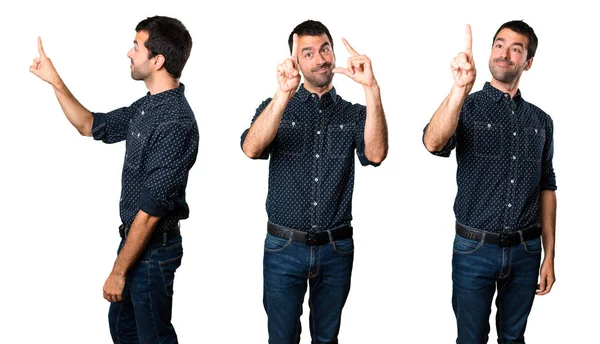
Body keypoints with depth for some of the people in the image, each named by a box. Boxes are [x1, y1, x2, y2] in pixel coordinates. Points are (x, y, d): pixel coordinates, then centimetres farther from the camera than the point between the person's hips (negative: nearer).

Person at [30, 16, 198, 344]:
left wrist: (118, 272, -20)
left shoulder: (175, 123, -26)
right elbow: (91, 125, 19)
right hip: (133, 237, 9)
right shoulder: (146, 106, 3)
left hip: (153, 249, -9)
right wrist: (55, 81, 7)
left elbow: (151, 209, -26)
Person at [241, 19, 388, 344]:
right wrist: (284, 93, -33)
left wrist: (371, 88, -28)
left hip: (336, 249, 1)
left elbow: (375, 154, -18)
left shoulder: (354, 114, 3)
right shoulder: (277, 107, 1)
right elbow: (251, 149, -20)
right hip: (284, 247, -1)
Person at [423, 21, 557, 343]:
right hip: (475, 249, -3)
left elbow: (546, 189, 10)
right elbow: (434, 143, -25)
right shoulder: (467, 107, -3)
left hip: (525, 252, 3)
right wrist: (460, 88, -40)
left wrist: (549, 256, 6)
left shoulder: (540, 121, 7)